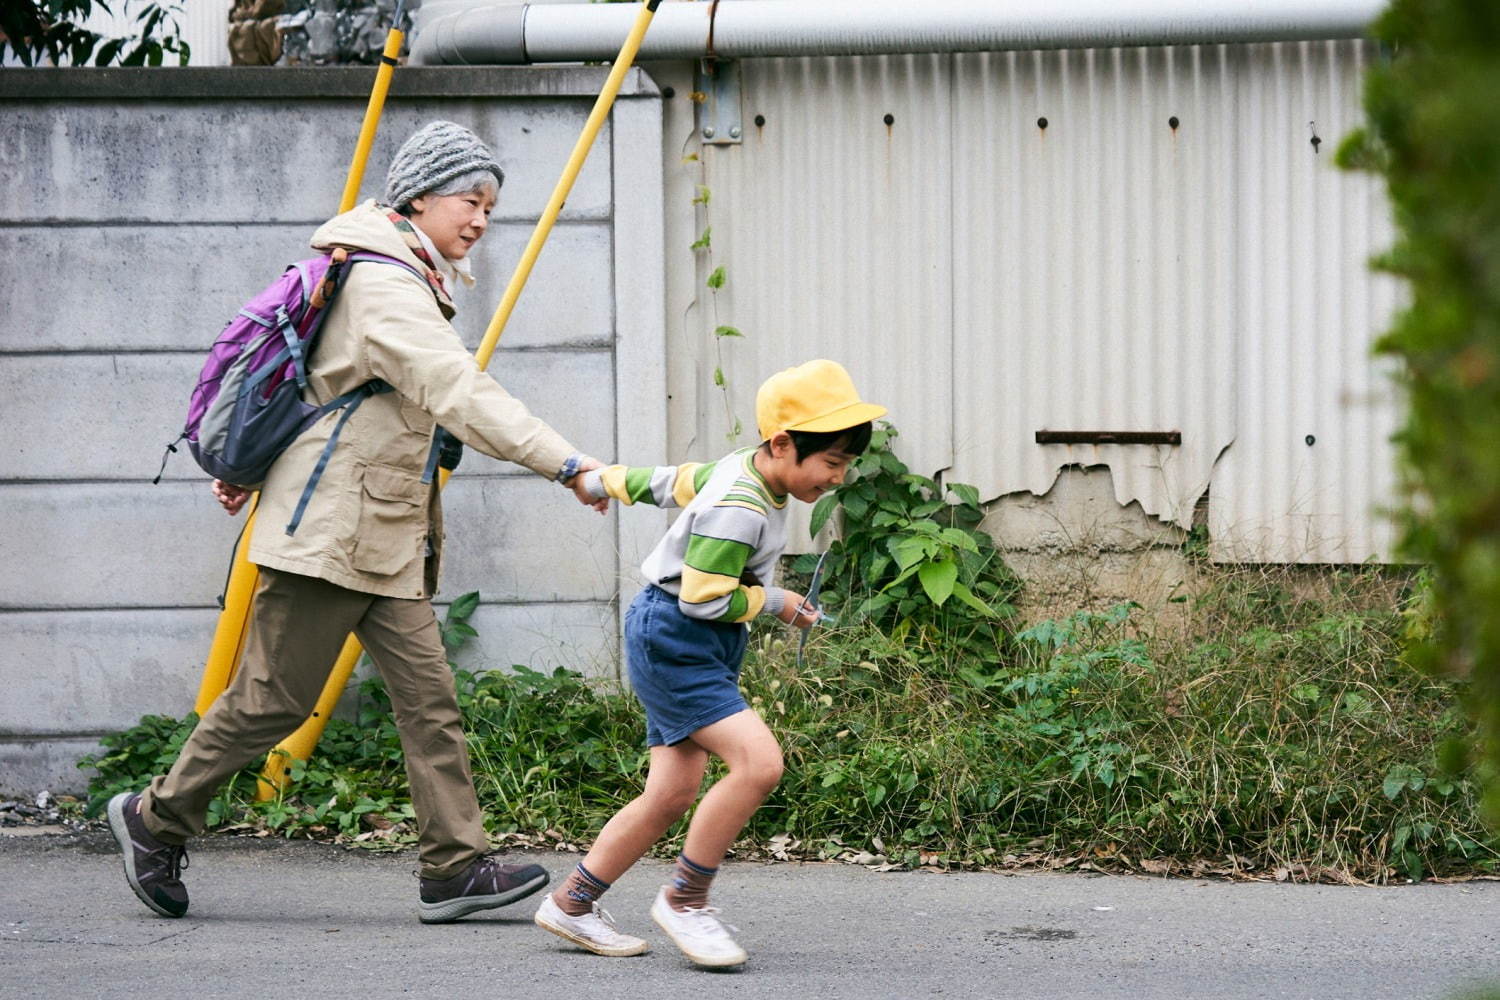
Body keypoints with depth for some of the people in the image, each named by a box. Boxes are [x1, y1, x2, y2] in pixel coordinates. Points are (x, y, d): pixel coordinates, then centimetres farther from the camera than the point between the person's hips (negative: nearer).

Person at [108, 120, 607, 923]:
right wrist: (568, 466, -36)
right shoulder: (385, 286, -18)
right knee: (274, 698, -1)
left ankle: (455, 865, -4)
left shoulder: (408, 282, 16)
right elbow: (462, 396, -30)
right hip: (329, 525, -10)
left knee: (428, 696, 0)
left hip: (385, 538, 10)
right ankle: (156, 817, 16)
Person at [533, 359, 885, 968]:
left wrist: (608, 482, 41)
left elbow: (676, 483, 25)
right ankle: (684, 900, -12)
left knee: (672, 794, 5)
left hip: (696, 647, 10)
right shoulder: (739, 511, -22)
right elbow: (704, 597, -25)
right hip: (672, 642, -10)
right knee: (758, 760, -22)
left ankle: (571, 904, 14)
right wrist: (776, 604, -9)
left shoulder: (740, 470, 8)